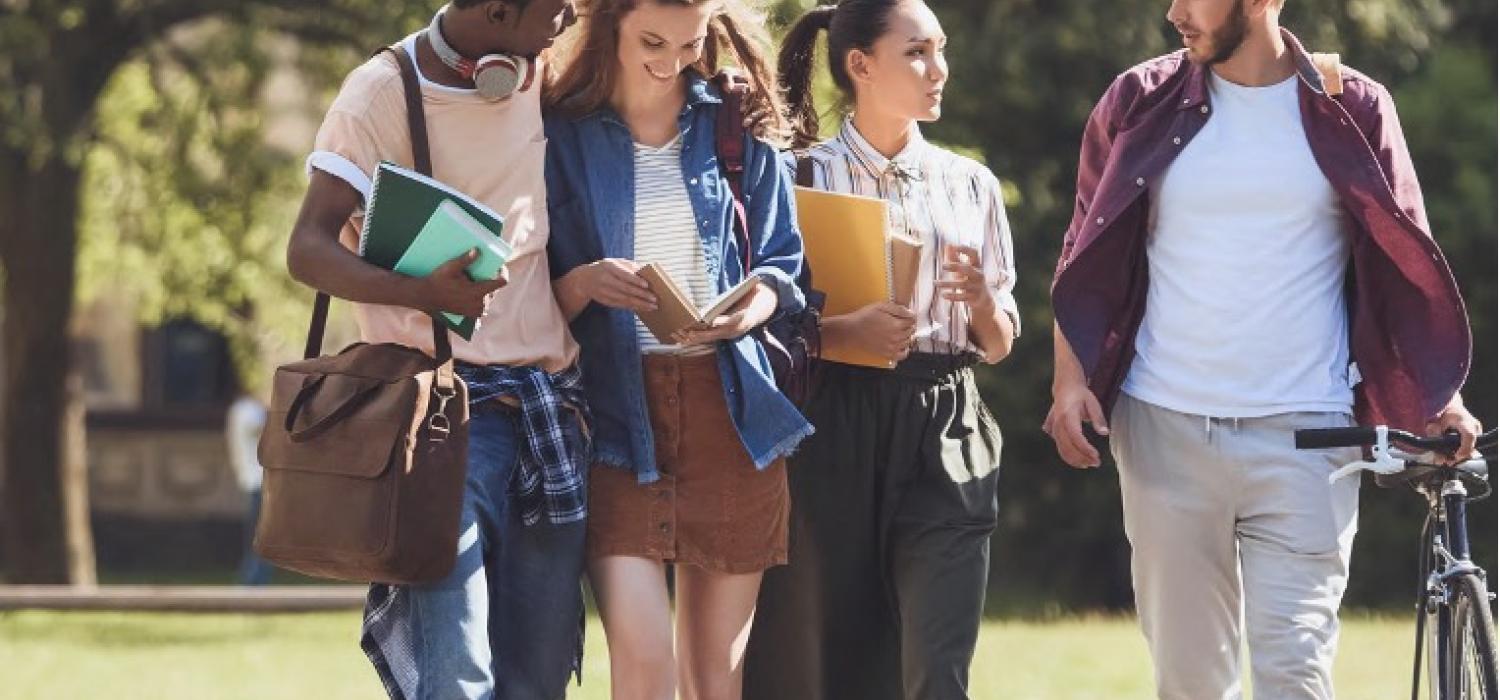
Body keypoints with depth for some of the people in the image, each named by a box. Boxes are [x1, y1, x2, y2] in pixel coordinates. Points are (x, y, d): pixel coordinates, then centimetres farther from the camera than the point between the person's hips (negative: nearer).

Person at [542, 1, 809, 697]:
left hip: (727, 408, 2)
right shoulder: (561, 137, 2)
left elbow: (782, 267, 11)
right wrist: (582, 285, -18)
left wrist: (748, 310, -11)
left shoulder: (736, 129, 8)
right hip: (615, 412, -2)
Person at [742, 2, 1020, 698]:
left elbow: (998, 346, 15)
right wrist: (843, 330, -20)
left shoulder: (969, 185, 12)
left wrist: (981, 300, -7)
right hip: (832, 433, -2)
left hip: (944, 435, 2)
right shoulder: (802, 178, 2)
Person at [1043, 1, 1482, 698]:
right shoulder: (1141, 103, 6)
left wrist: (1440, 397, -3)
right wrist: (1070, 377, 0)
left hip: (1304, 432, -2)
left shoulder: (1355, 110, 2)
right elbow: (1086, 253, 12)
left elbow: (1406, 261, 8)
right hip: (1166, 429, 2)